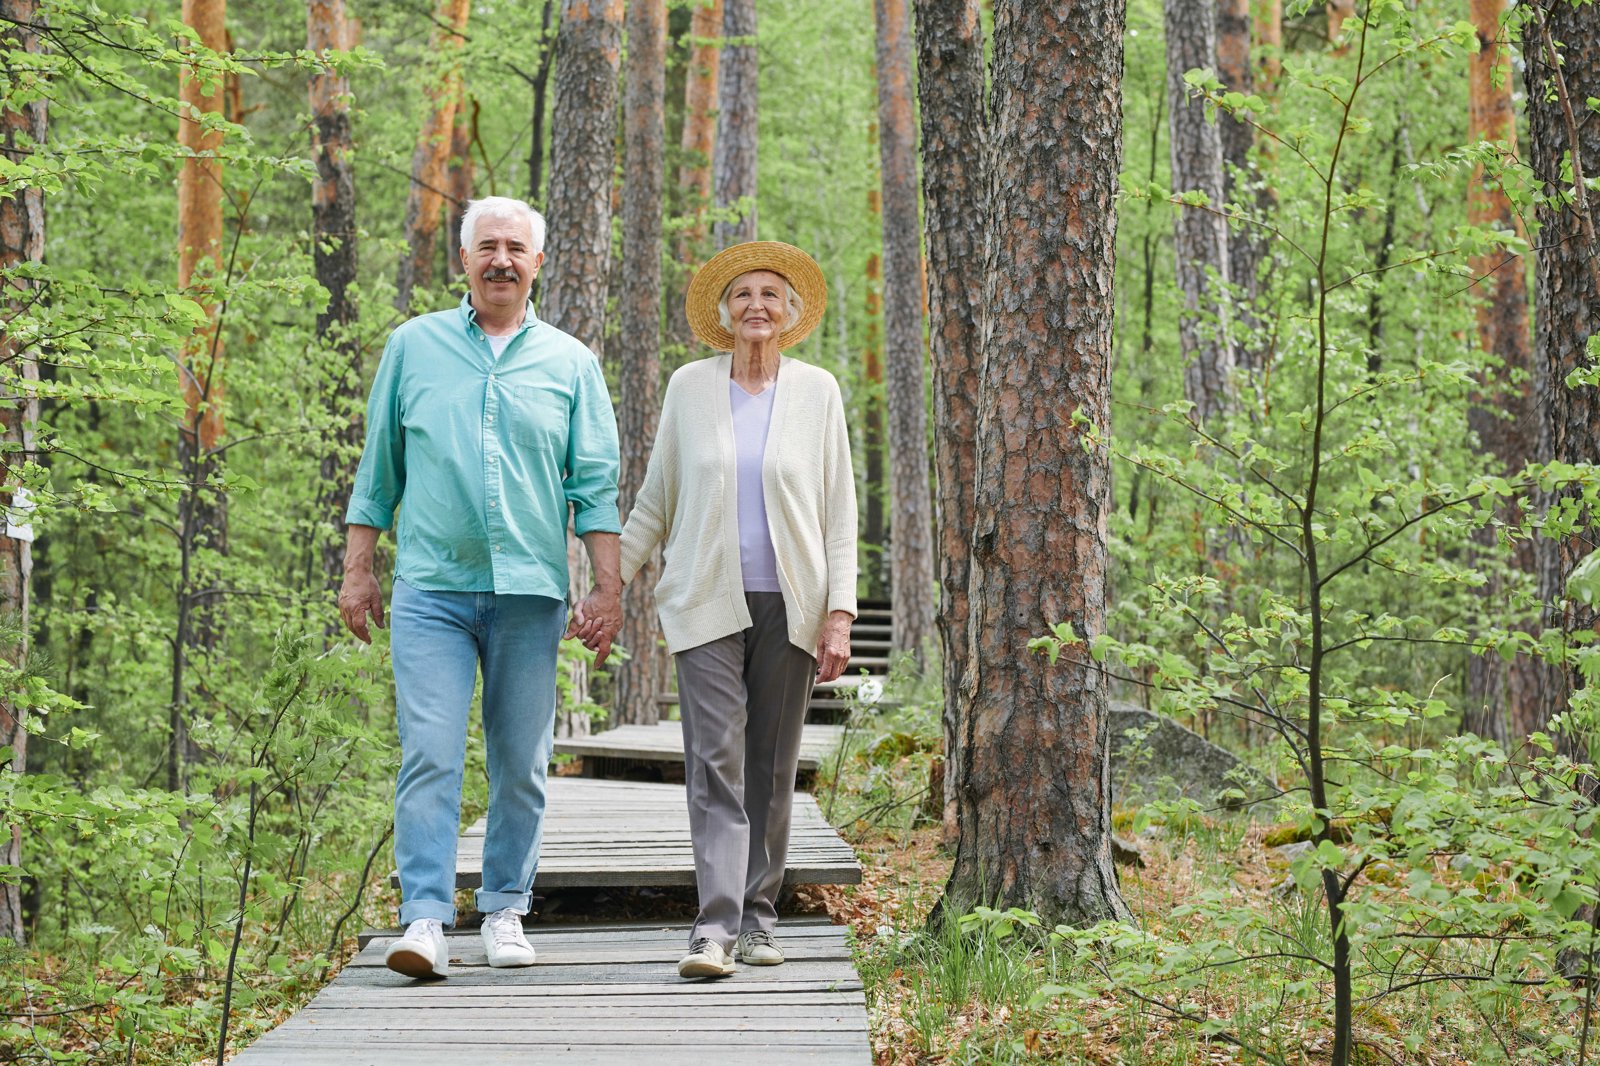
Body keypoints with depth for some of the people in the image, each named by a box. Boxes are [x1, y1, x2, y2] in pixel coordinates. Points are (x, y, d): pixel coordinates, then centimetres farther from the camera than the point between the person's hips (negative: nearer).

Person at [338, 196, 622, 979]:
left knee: (521, 763, 4)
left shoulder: (570, 363, 10)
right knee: (429, 753, -11)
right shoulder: (413, 347, 10)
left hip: (529, 591, 1)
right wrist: (357, 570, 9)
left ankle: (505, 911, 16)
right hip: (431, 585, -1)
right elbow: (378, 469, 13)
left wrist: (608, 587, 1)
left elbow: (595, 485, 8)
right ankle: (425, 918, -13)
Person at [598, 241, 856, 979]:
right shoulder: (690, 388, 7)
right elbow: (655, 500, 14)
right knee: (715, 760, -10)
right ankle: (715, 927, -15)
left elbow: (840, 512, 6)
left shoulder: (816, 392, 6)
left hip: (787, 605, 1)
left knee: (772, 766, 5)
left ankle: (758, 918, 15)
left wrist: (839, 613, -2)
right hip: (708, 603, -1)